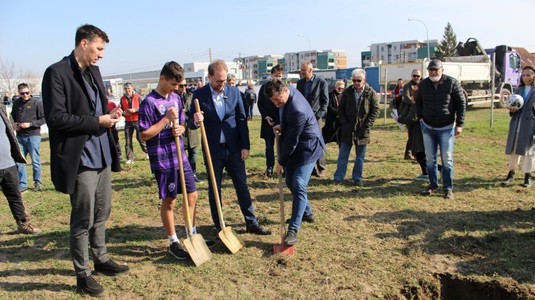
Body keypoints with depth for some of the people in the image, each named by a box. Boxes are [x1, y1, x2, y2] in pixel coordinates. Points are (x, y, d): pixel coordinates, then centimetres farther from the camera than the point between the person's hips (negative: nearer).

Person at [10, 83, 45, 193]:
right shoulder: (16, 103, 9)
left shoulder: (37, 103, -5)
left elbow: (43, 119, -6)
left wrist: (30, 124, -16)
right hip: (20, 136, 5)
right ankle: (22, 185, 14)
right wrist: (13, 124, 2)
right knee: (19, 161, 5)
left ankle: (38, 182, 18)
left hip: (33, 136, -4)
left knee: (35, 161, 4)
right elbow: (12, 117, 22)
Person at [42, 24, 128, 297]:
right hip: (80, 158, -8)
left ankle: (101, 259, 36)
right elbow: (55, 118, -19)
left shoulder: (93, 71, 12)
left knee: (101, 213, 19)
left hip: (102, 154, 8)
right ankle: (82, 275, 19)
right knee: (83, 220, 3)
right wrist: (97, 121, -17)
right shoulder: (56, 72, -12)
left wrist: (109, 114, 1)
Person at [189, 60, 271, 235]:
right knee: (214, 189, 8)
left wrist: (245, 146, -1)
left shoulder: (234, 92, 0)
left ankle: (251, 223, 21)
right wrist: (196, 121, -26)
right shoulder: (199, 95, -5)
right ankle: (219, 227, 22)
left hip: (234, 148, 2)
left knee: (242, 186, 9)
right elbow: (192, 123, -2)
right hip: (213, 150, -1)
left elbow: (242, 120, 3)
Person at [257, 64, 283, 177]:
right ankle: (269, 168, 14)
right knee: (269, 146, 7)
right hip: (268, 121, 1)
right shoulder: (264, 87, 3)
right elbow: (260, 104, 4)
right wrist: (266, 116, -7)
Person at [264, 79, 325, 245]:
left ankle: (293, 229, -14)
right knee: (291, 182, 17)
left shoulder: (297, 110, -33)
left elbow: (292, 140, -24)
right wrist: (282, 126, 2)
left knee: (298, 186, -17)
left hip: (307, 148, -10)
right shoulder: (287, 93, -4)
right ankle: (306, 213, 37)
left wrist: (281, 162, -13)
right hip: (294, 146, 10)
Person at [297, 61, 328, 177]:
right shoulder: (300, 82, 9)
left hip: (315, 117, -4)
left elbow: (325, 101, -4)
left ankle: (321, 168, 13)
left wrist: (318, 115, -13)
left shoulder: (321, 82, -4)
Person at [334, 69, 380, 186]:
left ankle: (357, 178, 19)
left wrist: (367, 125, -10)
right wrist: (344, 123, -4)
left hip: (363, 130, -1)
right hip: (347, 129, 1)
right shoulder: (347, 92, 2)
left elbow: (375, 110, -2)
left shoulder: (371, 93, -3)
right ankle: (338, 178, 12)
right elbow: (341, 109, 6)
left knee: (360, 156, 9)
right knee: (343, 155, 5)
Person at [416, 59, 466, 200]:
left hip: (446, 128, -3)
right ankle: (433, 185, 20)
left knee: (447, 159, 0)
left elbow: (461, 103, -6)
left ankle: (448, 188, 10)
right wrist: (420, 116, 3)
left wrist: (459, 124, -9)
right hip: (428, 127, 4)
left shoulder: (452, 83, -10)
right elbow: (418, 102, 17)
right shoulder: (423, 84, 1)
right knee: (430, 158, 8)